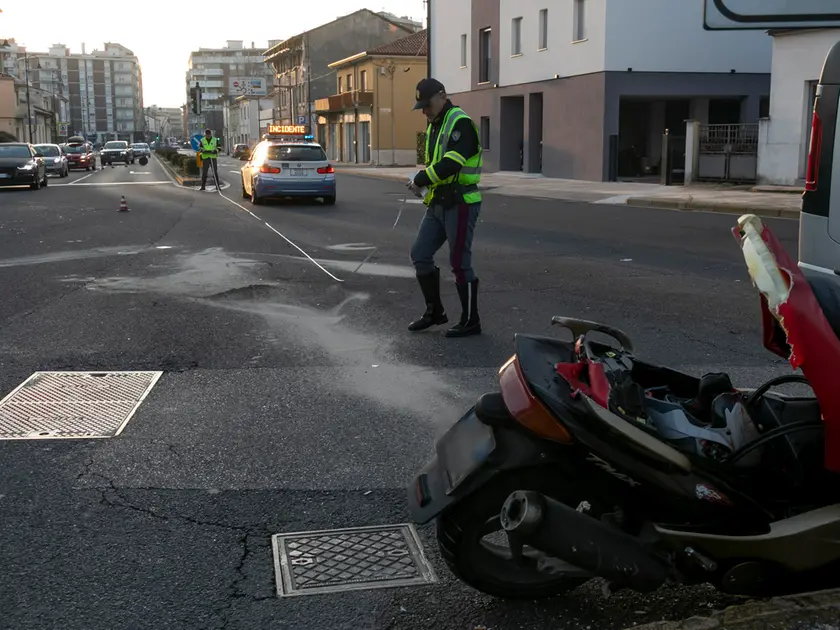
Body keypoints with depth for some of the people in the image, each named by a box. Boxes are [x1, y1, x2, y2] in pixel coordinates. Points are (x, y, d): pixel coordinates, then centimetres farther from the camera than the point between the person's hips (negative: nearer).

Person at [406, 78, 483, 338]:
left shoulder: (460, 123, -14)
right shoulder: (434, 125, 16)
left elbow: (451, 163, -26)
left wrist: (420, 179, -16)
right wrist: (422, 183, 2)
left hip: (460, 203, -9)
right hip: (438, 203, 9)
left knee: (460, 263, -4)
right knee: (420, 254, 9)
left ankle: (470, 321, 9)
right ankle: (434, 311, 23)